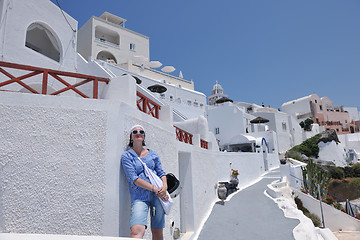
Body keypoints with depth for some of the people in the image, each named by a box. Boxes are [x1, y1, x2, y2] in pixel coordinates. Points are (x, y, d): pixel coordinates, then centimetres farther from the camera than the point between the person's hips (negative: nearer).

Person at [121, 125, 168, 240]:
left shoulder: (152, 154, 14)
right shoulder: (127, 156, 2)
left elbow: (161, 173, 14)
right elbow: (133, 178, -8)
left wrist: (165, 187, -8)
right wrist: (154, 189, -16)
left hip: (157, 195, 4)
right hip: (139, 197, -3)